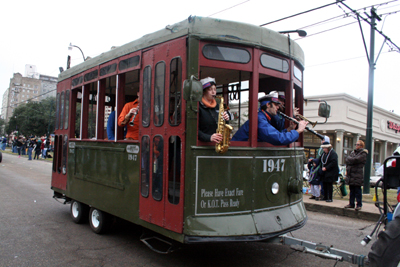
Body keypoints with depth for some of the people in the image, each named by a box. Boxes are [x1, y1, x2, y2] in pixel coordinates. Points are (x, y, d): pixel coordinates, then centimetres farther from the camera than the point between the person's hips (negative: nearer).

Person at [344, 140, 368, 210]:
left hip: (357, 175, -7)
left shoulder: (363, 153, -5)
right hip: (350, 174, 7)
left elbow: (355, 160, -19)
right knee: (352, 190, 12)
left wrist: (349, 159, -1)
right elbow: (347, 159, 8)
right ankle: (351, 204, 18)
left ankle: (359, 205, 6)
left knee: (357, 191, -2)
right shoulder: (353, 152, 18)